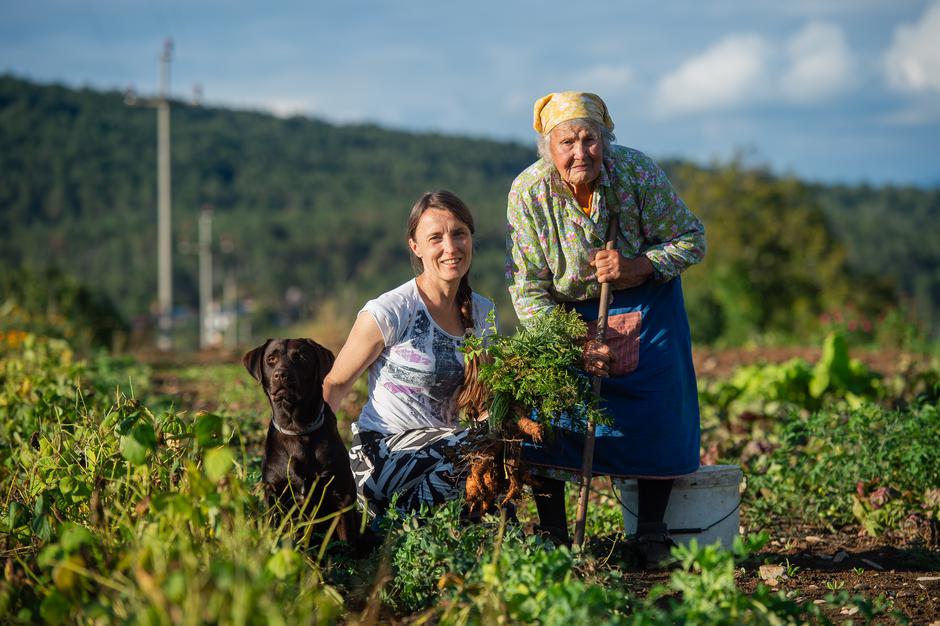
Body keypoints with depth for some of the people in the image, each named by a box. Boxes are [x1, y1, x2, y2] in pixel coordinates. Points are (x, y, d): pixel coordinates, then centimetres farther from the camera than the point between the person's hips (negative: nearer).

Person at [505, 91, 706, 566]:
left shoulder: (638, 173, -22)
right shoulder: (528, 192, -21)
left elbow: (691, 238, -9)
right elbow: (527, 288, -15)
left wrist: (638, 266, -27)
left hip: (645, 303, 0)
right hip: (567, 311, 0)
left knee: (659, 412, -10)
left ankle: (650, 534, 6)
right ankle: (552, 535, 1)